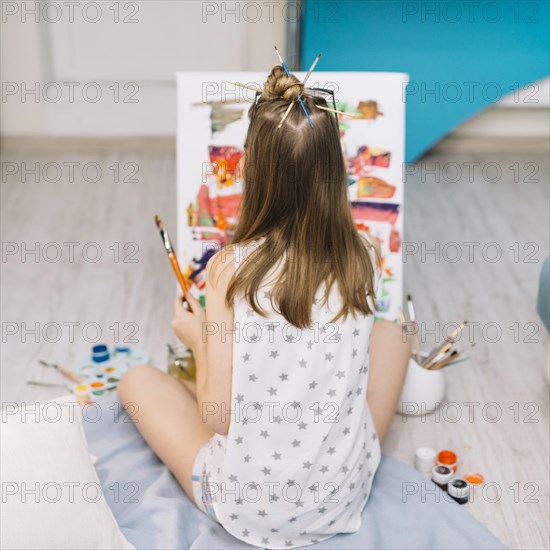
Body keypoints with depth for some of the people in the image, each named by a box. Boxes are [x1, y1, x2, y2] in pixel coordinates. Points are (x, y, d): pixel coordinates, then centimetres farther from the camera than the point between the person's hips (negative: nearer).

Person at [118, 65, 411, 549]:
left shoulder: (230, 269, -20)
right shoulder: (366, 255, -10)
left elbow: (218, 417, -17)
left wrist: (198, 339, 1)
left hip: (246, 509, -2)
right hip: (345, 497, 3)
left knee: (138, 381, 18)